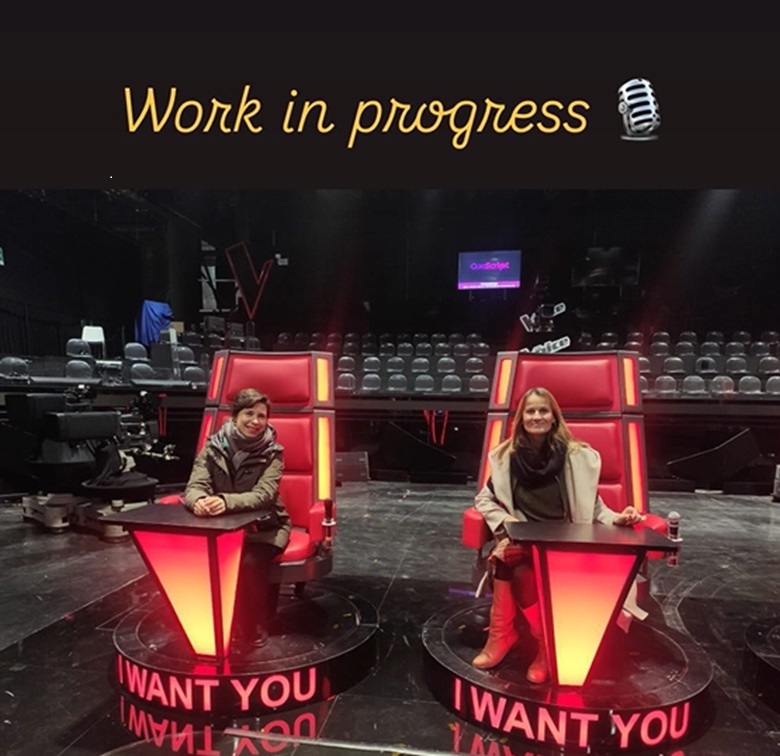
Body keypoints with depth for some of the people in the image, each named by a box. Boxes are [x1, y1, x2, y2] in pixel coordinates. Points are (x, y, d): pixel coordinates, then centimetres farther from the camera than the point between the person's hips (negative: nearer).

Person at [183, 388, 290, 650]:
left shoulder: (272, 452, -12)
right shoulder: (213, 447, -5)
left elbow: (264, 495, -24)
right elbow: (195, 486, -14)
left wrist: (226, 501, -44)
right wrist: (199, 500, -41)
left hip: (263, 527, -2)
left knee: (250, 564, -30)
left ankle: (253, 630, -5)